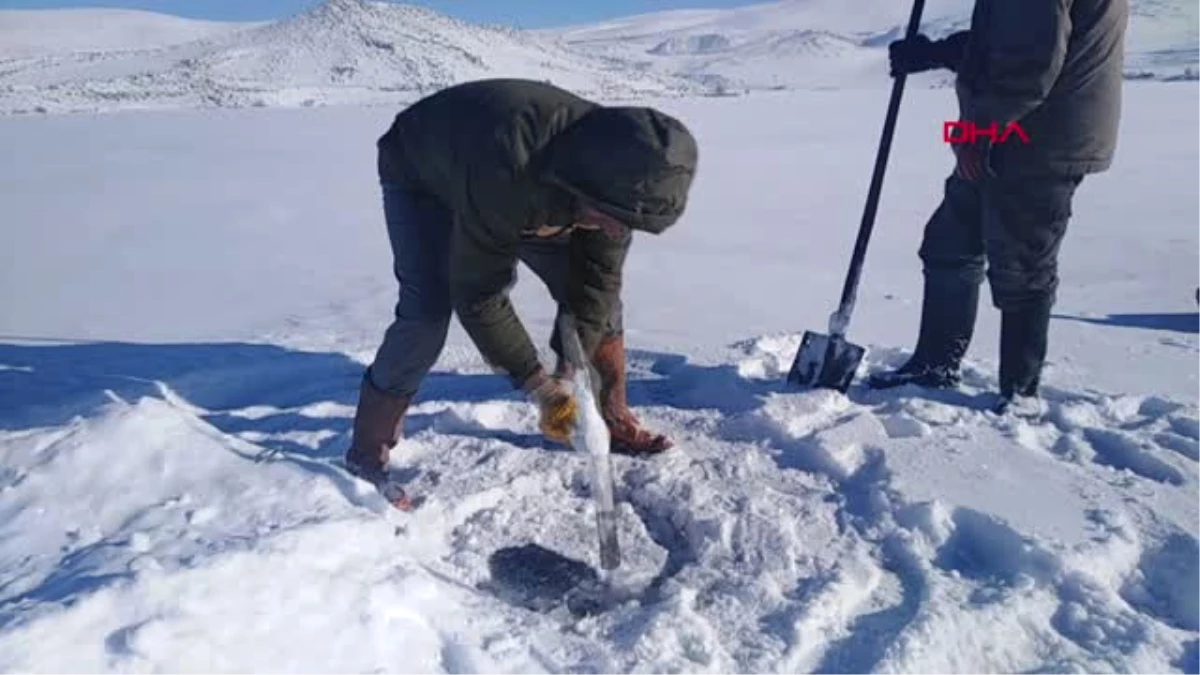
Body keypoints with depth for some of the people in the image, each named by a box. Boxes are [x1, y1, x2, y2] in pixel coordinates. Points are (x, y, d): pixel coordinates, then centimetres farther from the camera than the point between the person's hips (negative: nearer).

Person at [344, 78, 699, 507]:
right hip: (420, 177, -5)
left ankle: (612, 419, 15)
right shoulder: (506, 180, -46)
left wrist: (568, 374, -21)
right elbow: (476, 295, -35)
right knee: (427, 314, -23)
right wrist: (538, 385, -30)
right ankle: (365, 457, -6)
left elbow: (597, 277, -17)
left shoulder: (618, 173, -27)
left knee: (600, 292, -3)